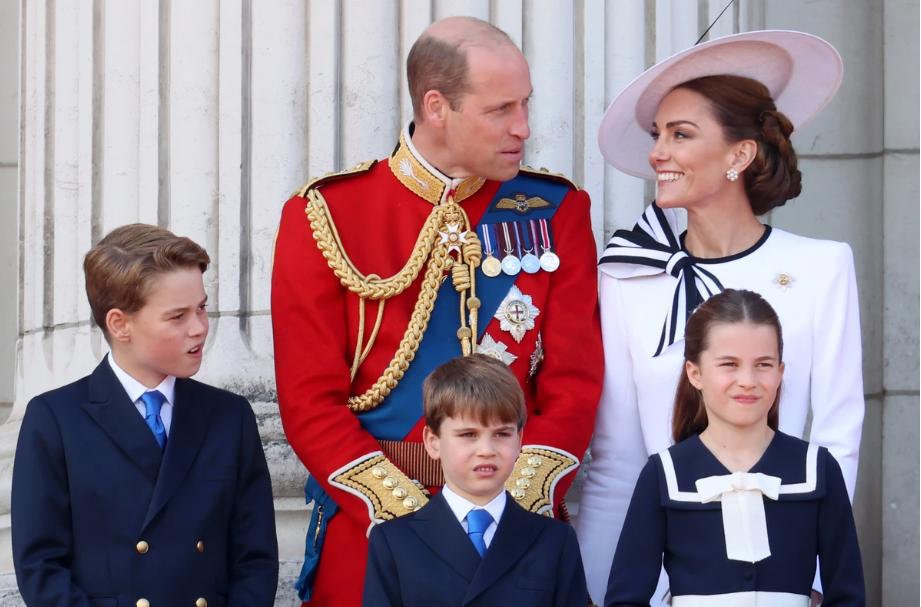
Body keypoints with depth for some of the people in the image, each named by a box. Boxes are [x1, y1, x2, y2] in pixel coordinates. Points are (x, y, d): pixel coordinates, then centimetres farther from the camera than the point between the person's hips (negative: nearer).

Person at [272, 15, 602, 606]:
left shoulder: (557, 212, 3)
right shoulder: (325, 216, -3)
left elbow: (574, 385, -1)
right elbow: (311, 401, -6)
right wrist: (413, 516, -15)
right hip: (367, 527, -2)